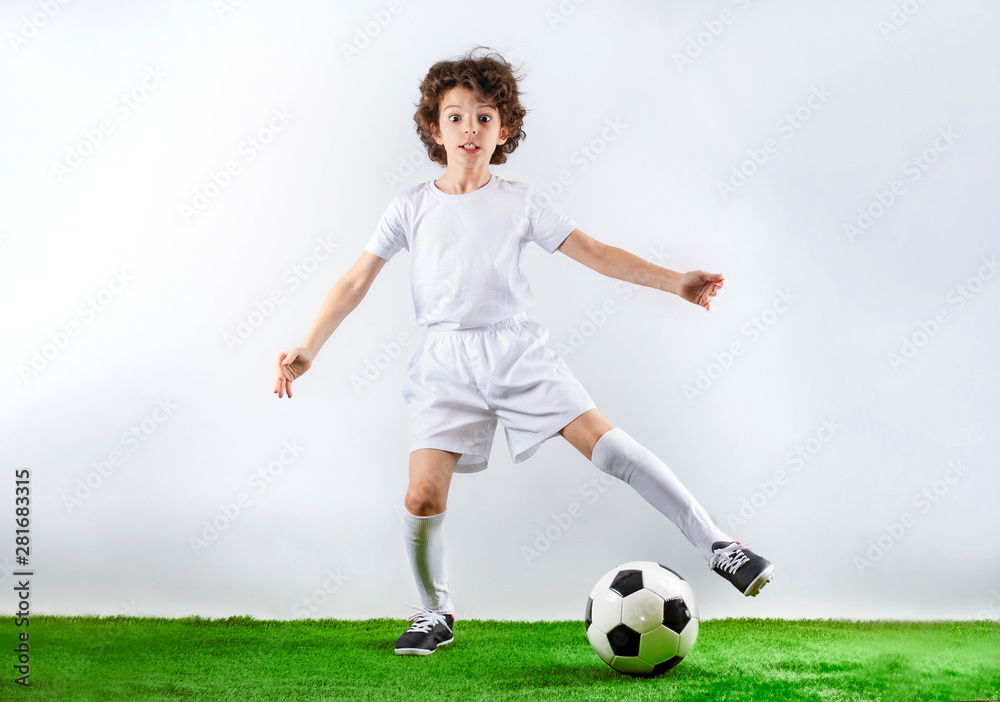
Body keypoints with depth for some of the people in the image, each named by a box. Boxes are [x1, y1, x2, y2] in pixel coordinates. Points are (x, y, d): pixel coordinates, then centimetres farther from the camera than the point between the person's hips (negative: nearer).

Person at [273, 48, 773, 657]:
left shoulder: (522, 202, 6)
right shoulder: (412, 207, 7)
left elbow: (596, 253, 6)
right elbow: (357, 281, 8)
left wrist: (674, 281, -2)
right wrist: (309, 348, -1)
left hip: (517, 349, 0)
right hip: (446, 362, 1)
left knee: (604, 441, -16)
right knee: (424, 496, -11)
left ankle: (719, 547, -9)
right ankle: (435, 614, 15)